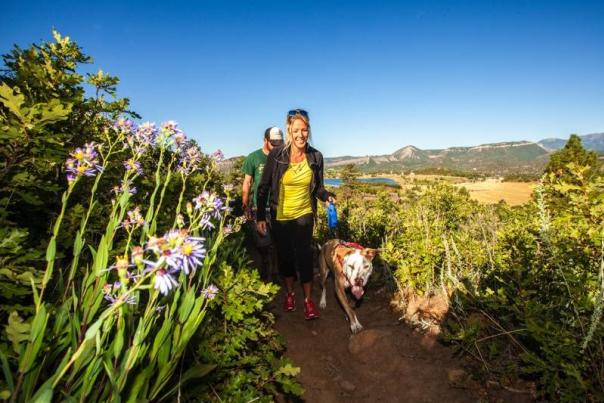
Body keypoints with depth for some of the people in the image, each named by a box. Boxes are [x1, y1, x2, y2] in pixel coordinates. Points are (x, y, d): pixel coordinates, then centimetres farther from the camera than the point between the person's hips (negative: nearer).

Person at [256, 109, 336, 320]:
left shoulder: (315, 156, -9)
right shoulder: (276, 155, -15)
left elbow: (317, 187, 2)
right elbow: (263, 188, -8)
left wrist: (328, 197, -19)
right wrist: (260, 217, -9)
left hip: (304, 215, 0)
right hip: (280, 216, 0)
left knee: (304, 255, -1)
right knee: (285, 255, 13)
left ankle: (308, 299, 17)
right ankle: (289, 293, 35)